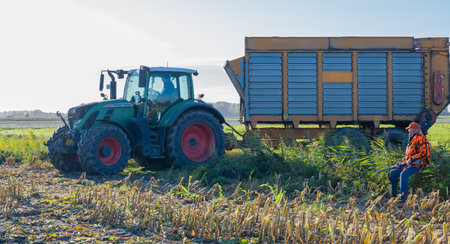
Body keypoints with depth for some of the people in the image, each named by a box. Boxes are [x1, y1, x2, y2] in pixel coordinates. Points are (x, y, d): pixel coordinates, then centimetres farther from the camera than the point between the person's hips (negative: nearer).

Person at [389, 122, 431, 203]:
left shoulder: (420, 139, -7)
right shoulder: (412, 140, 23)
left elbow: (423, 153, -20)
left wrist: (411, 159, -22)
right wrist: (401, 161, 13)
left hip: (417, 164, -10)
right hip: (409, 164, 10)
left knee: (403, 174, -35)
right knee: (392, 174, 0)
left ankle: (404, 196, -35)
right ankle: (394, 195, 3)